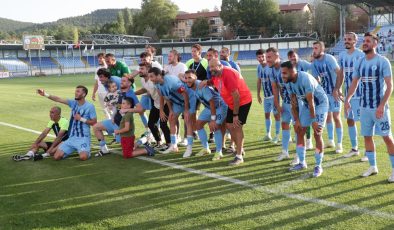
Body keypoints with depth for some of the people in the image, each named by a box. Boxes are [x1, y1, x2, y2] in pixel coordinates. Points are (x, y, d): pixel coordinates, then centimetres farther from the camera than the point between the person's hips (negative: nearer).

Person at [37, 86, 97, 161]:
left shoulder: (90, 106, -8)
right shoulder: (73, 103, 6)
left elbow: (94, 122, -7)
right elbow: (58, 99, -1)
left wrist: (81, 119, -14)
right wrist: (45, 95, -12)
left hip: (83, 138, -5)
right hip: (71, 137, 5)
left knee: (83, 157, -29)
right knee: (56, 157, -4)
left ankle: (86, 151, 7)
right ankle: (72, 150, 24)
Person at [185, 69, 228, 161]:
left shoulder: (202, 87, -32)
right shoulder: (190, 87, -9)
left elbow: (212, 103, -31)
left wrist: (213, 119, -29)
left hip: (220, 106, -9)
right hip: (209, 106, 9)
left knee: (215, 127, -21)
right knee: (198, 124, 6)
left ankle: (219, 152, -5)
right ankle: (206, 148, 19)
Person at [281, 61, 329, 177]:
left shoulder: (305, 79, -34)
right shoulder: (288, 82, -12)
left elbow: (311, 102, -28)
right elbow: (294, 102, -2)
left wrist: (313, 120, -23)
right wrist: (297, 120, -1)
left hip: (320, 103, -7)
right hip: (306, 104, 7)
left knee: (317, 134, -11)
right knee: (299, 132, 7)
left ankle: (318, 166, 1)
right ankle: (302, 163, 19)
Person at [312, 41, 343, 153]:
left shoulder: (329, 59, -17)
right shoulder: (314, 63, 2)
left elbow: (339, 74, -20)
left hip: (334, 92, -6)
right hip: (324, 92, 6)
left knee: (336, 117, -5)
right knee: (328, 116, 14)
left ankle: (339, 144, 3)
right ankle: (331, 141, 27)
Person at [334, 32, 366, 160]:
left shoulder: (360, 55, -12)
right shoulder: (342, 55, 9)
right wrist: (337, 89, 8)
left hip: (359, 94, -7)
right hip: (348, 94, 7)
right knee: (350, 120, 14)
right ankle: (354, 148, 27)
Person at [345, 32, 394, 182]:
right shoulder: (360, 62, 6)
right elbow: (354, 83, 11)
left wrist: (382, 105, -23)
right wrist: (347, 100, -3)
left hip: (379, 107, -6)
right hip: (365, 107, 6)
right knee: (367, 136, 11)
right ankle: (373, 166, 25)